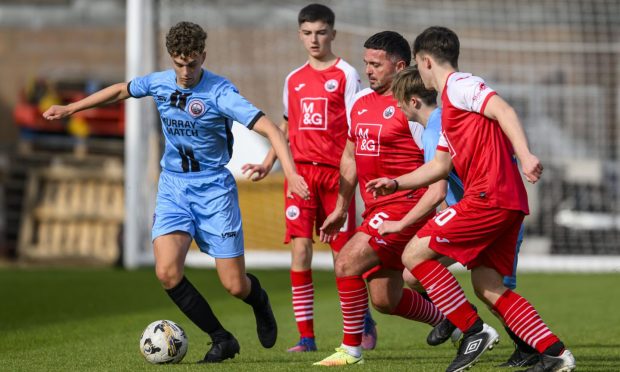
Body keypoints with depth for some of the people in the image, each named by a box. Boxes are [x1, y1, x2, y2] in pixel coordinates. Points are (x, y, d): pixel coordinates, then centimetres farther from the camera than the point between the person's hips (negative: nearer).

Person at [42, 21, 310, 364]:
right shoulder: (159, 83, -1)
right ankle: (221, 340, 0)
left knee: (234, 286, -5)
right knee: (167, 272, -18)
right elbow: (121, 90, 20)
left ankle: (257, 297, 36)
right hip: (173, 186, 4)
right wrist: (69, 109, 24)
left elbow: (269, 128, -25)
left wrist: (290, 172, -38)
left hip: (214, 190, -4)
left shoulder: (220, 92, -18)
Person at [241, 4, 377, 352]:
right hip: (300, 170, 4)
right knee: (300, 250, -6)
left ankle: (364, 323, 23)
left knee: (344, 252, 1)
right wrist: (268, 164, 16)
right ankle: (306, 337, -4)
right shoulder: (294, 79, 14)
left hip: (335, 171, -4)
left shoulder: (346, 74, 0)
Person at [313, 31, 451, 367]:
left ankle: (351, 349, -8)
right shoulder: (360, 103, 13)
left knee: (346, 263, -18)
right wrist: (340, 208, 22)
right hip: (376, 209, 9)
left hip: (405, 206, -9)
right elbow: (351, 156, 23)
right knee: (385, 300, 11)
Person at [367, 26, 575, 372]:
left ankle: (474, 330, -6)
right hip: (506, 201, 10)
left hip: (490, 197, -10)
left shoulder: (460, 85, -4)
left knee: (414, 254, -5)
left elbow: (504, 111, -20)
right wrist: (396, 183, 31)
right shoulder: (449, 104, 26)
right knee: (488, 288, 8)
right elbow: (440, 165, 32)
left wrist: (524, 155, -32)